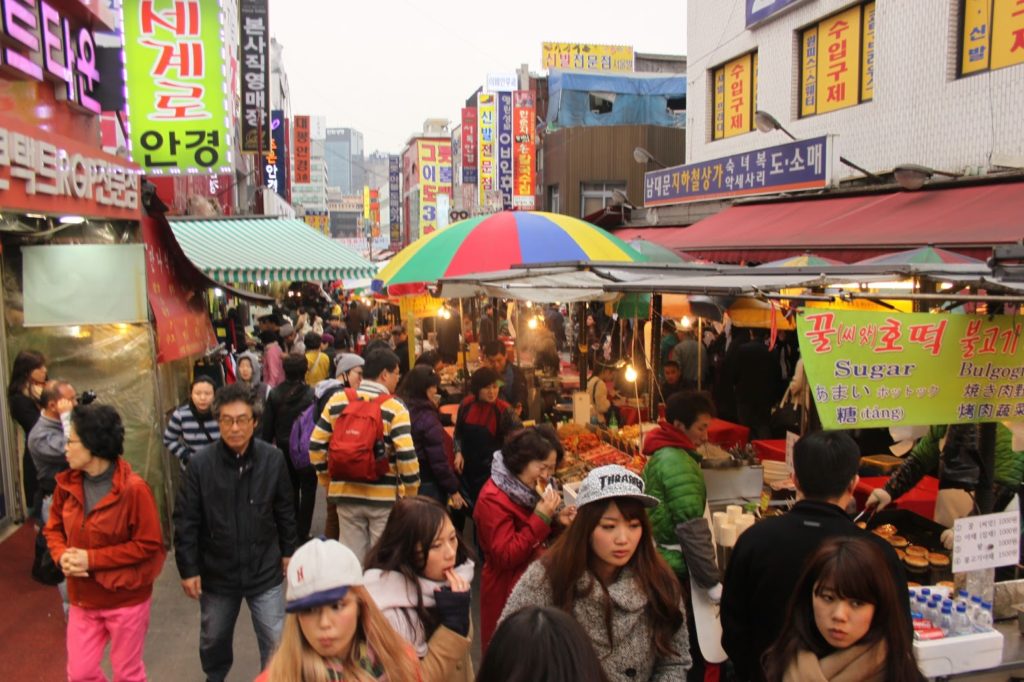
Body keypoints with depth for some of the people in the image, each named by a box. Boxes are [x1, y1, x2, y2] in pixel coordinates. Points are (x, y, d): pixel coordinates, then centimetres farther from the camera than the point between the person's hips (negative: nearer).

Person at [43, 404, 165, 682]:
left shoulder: (133, 489, -23)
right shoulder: (67, 483, -3)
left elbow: (149, 544, -19)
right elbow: (53, 528, 9)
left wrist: (92, 559, -22)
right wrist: (62, 555, -12)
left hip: (127, 600, -5)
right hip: (83, 599, 5)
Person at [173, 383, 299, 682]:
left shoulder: (273, 459, -13)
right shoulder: (201, 463, -15)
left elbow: (285, 510, 1)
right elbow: (186, 521, -8)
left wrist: (288, 550, 7)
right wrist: (188, 568, -6)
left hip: (265, 570, -1)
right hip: (216, 572, 1)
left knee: (276, 642, 7)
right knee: (213, 638, 23)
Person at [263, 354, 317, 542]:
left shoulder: (275, 394, -5)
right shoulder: (311, 395, -17)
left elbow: (268, 425, 0)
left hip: (284, 449, 4)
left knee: (290, 490, 19)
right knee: (307, 491, 9)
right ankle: (302, 533, 8)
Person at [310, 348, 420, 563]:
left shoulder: (337, 400, 3)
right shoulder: (394, 407, -10)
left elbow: (316, 446, 4)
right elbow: (406, 456, -17)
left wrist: (328, 481, 16)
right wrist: (411, 492, -3)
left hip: (345, 493, 4)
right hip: (384, 496, -4)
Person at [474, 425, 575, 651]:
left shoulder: (529, 487, 3)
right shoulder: (492, 500, -23)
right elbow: (506, 557, -25)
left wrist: (556, 521, -8)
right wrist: (540, 518, -28)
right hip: (508, 590, -8)